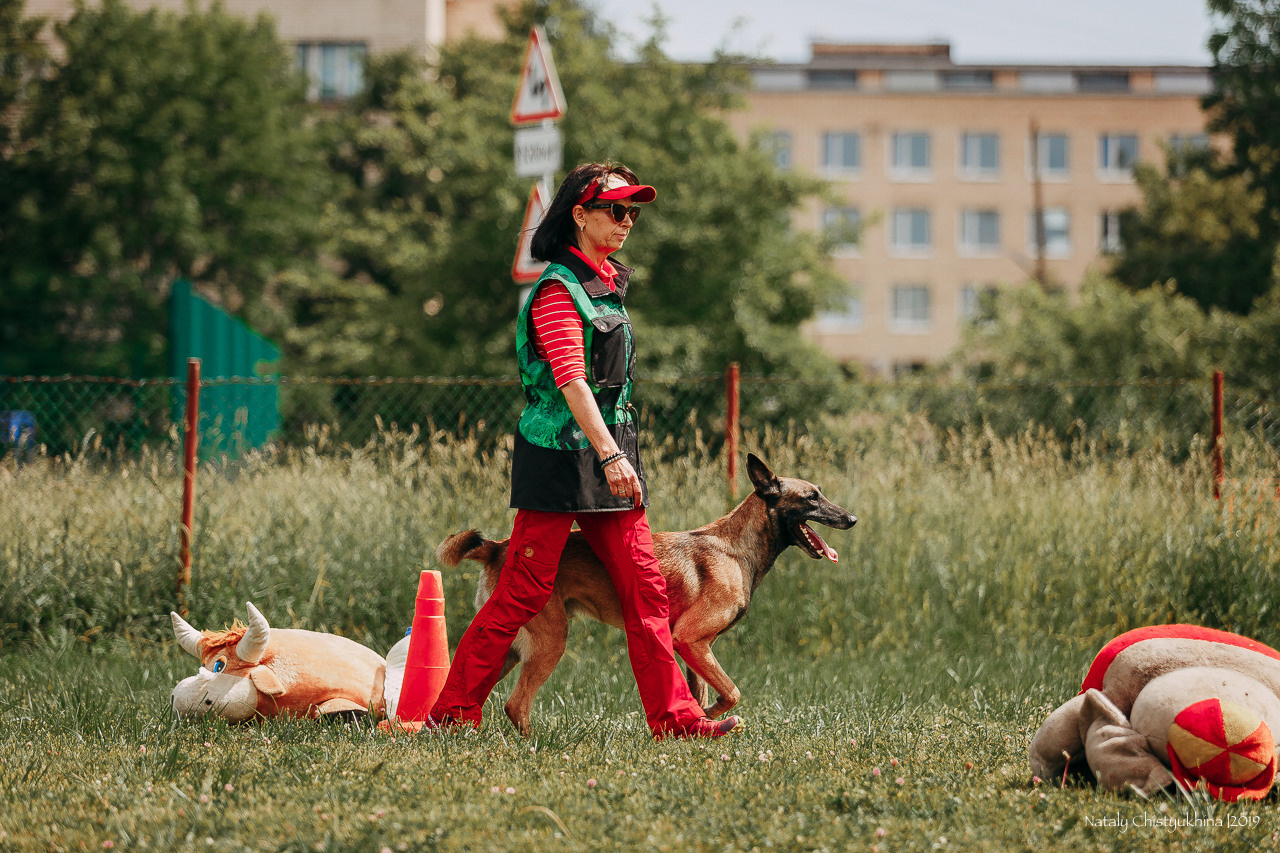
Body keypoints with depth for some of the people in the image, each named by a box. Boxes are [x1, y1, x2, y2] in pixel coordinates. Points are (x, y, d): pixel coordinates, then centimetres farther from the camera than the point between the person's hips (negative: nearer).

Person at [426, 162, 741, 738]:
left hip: (608, 452, 9)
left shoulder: (606, 283, 17)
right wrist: (609, 454, -30)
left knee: (644, 586, 2)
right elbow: (571, 381, -22)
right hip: (558, 454, -9)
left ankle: (673, 716, 2)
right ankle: (452, 710, 0)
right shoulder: (559, 289, -11)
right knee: (525, 589, -7)